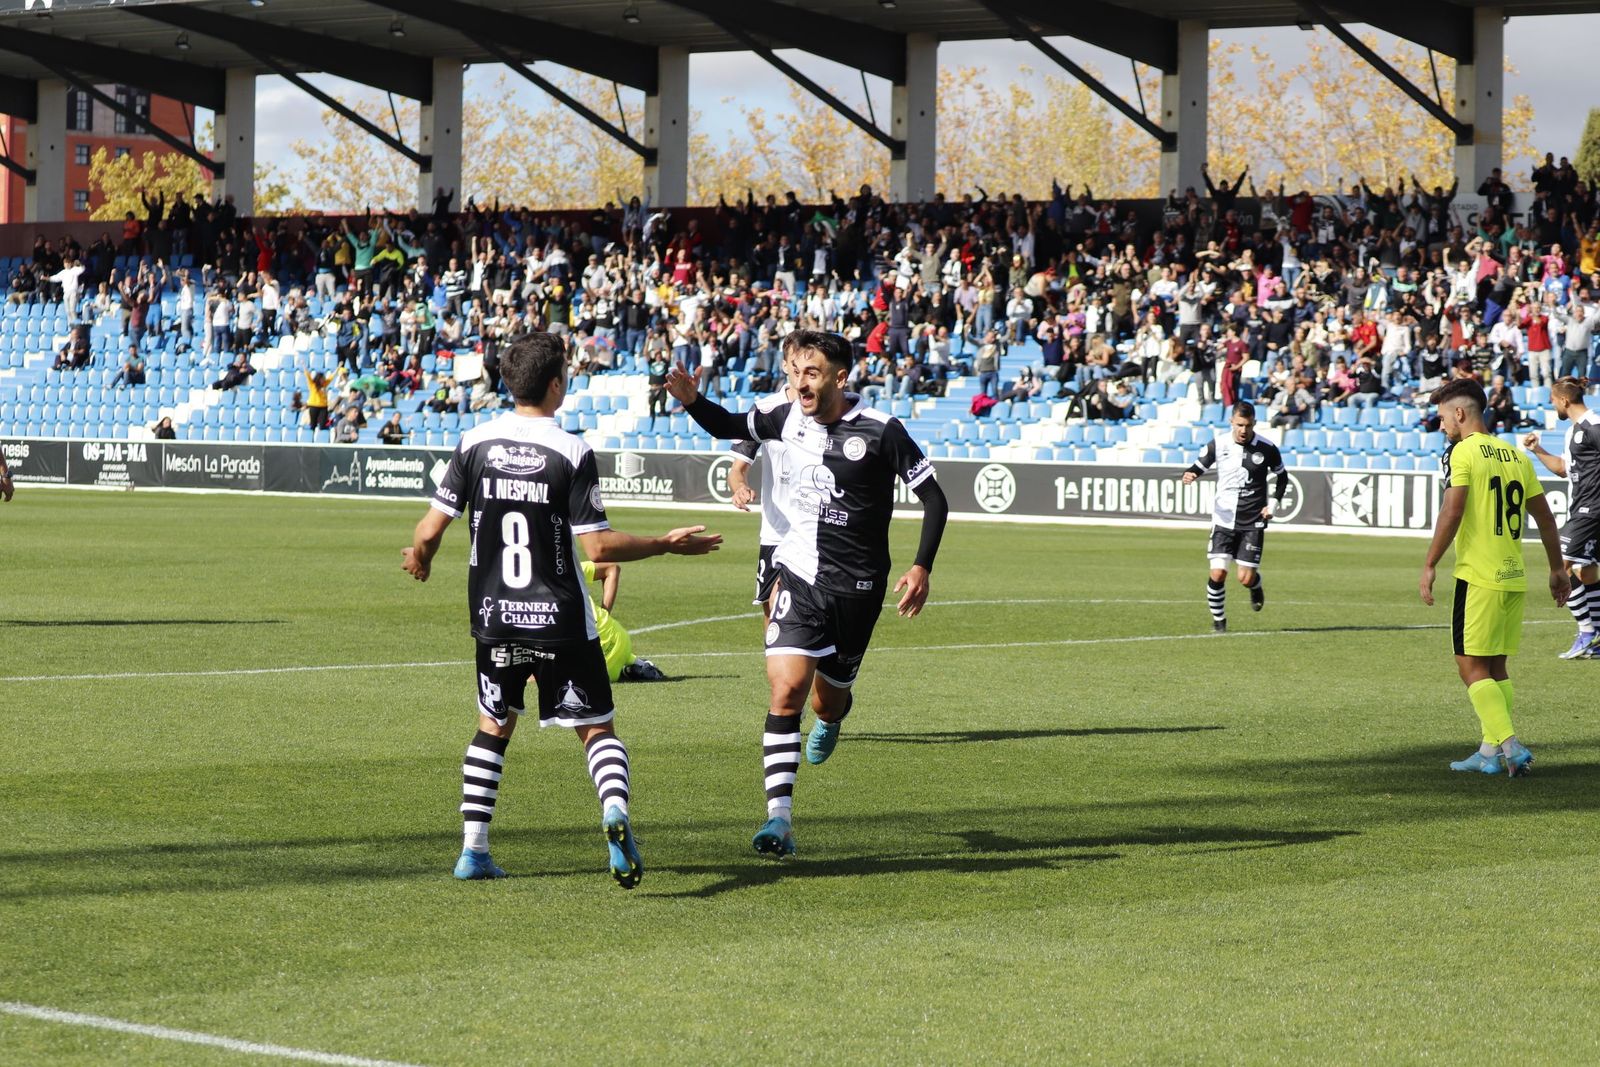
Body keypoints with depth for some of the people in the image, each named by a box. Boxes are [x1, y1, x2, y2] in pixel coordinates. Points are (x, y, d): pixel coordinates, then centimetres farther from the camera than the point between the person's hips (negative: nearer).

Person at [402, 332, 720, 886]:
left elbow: (430, 531, -2)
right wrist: (667, 544, -2)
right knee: (597, 727, 5)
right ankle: (615, 811, -24)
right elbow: (598, 547, -14)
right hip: (560, 619, -3)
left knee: (494, 726, 20)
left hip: (494, 617, 3)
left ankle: (473, 849, 16)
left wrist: (418, 559, 21)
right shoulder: (573, 453, -12)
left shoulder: (474, 444, -3)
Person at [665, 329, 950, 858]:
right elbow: (731, 427, 19)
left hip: (856, 586, -2)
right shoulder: (787, 418, 0)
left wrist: (922, 567, -13)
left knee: (827, 702, 10)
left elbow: (934, 497, -5)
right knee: (786, 689, -16)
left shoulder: (881, 431, -12)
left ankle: (834, 711, 52)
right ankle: (779, 818, -18)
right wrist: (692, 401, 0)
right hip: (799, 574, 2)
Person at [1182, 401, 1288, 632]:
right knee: (1217, 574, -10)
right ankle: (1218, 620, 12)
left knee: (1246, 578, -5)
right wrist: (1189, 474, -15)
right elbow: (1200, 466, 8)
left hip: (1253, 522, -1)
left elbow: (1282, 475, 11)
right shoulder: (1217, 444, -3)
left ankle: (1256, 587, 33)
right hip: (1224, 520, 1)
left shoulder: (1267, 448, -5)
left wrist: (1274, 503, 0)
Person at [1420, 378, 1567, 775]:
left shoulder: (1463, 452, -7)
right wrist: (1557, 568, 23)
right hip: (1514, 577, 7)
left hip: (1479, 577, -7)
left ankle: (1511, 746, -16)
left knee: (1471, 666, -4)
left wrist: (1429, 566, -11)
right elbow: (1544, 516, 16)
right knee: (1496, 666, 14)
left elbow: (1452, 512, -16)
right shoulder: (1516, 455, 13)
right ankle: (1490, 750, 14)